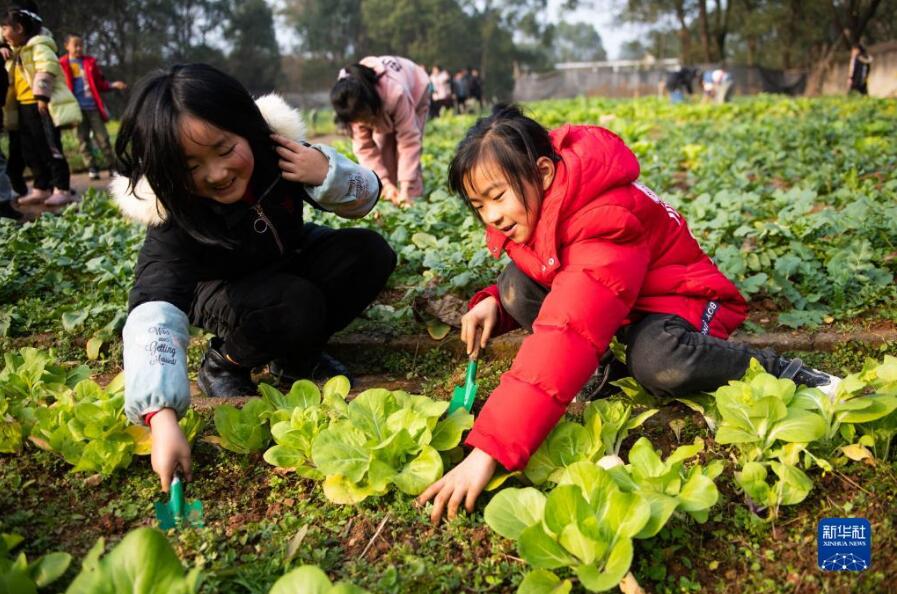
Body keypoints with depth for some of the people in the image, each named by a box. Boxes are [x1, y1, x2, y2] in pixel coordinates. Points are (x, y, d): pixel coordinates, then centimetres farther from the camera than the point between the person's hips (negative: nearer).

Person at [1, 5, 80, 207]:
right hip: (24, 107, 10)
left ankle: (62, 190, -4)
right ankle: (41, 189, 16)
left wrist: (42, 98, -25)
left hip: (41, 106, -10)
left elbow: (46, 72, -20)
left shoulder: (39, 46, -9)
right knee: (31, 150, 10)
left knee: (51, 148, -7)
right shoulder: (17, 51, 19)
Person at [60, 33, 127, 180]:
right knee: (83, 139, 3)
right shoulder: (62, 65, 1)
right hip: (77, 108, -1)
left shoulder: (90, 62, 10)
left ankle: (112, 166, 8)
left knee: (102, 137, 2)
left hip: (93, 106, 1)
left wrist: (113, 85, 1)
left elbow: (100, 83, 15)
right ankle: (92, 168, 8)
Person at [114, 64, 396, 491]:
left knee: (370, 253, -20)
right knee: (294, 308, -35)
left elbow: (365, 198, -13)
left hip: (288, 263, 5)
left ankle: (296, 357, -3)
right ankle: (224, 364, -4)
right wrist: (162, 418, -60)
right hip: (226, 292, -4)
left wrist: (327, 173, -36)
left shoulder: (278, 150, -26)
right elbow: (154, 313, -47)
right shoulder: (172, 217, -34)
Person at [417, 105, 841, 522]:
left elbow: (567, 335, -50)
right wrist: (493, 304, -20)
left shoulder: (605, 219, -37)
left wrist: (489, 450, -55)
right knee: (516, 286, -15)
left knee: (659, 364, -40)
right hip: (603, 297, 7)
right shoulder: (530, 206, -10)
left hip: (671, 297, -6)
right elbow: (544, 284, 6)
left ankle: (775, 372, -14)